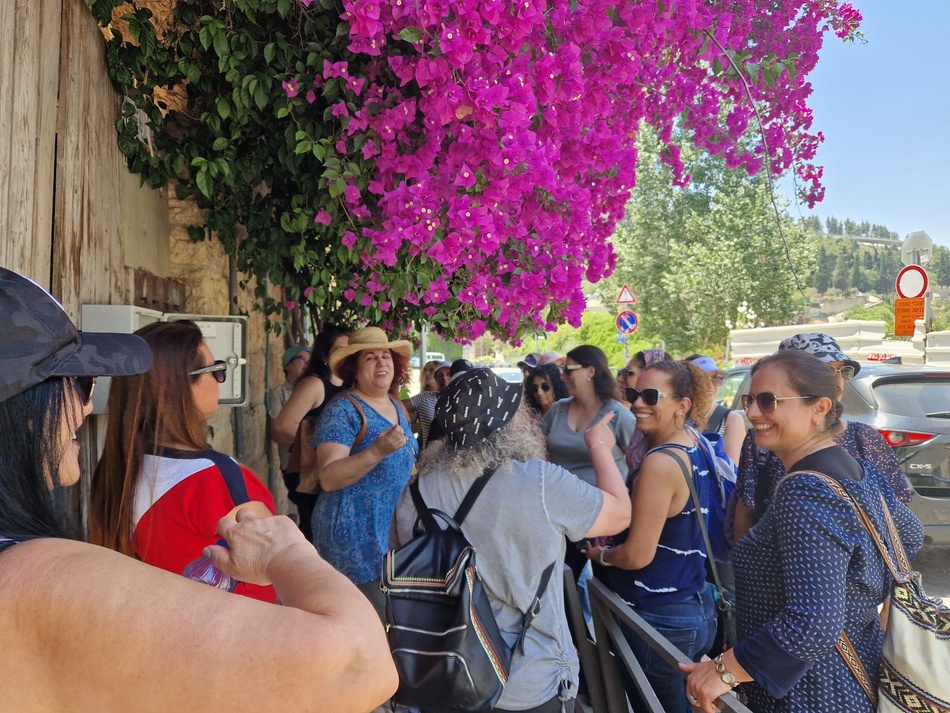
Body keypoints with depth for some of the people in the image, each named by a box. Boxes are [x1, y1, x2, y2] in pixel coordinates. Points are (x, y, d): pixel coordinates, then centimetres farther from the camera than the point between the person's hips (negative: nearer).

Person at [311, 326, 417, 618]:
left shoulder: (396, 406, 10)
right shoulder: (342, 409, -13)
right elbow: (328, 478, -22)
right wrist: (377, 451, -32)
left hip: (398, 531, 8)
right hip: (356, 537, -7)